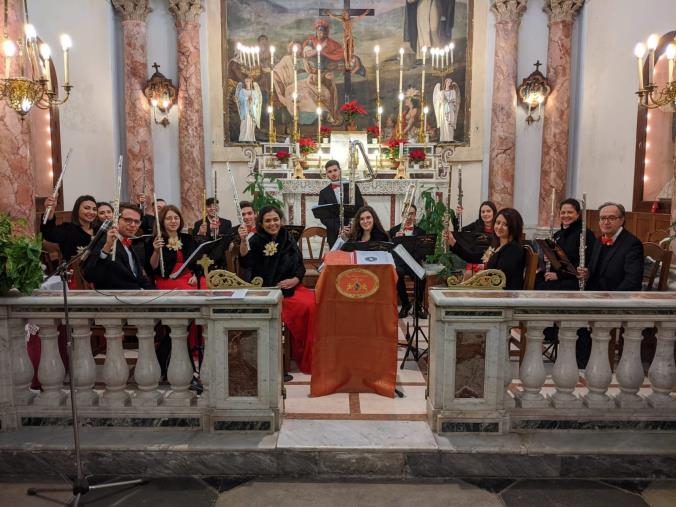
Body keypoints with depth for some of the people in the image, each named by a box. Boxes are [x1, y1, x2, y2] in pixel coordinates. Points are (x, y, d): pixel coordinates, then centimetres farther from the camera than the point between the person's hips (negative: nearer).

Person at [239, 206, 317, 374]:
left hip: (291, 286, 5)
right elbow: (247, 262, -17)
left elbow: (300, 266, 14)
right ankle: (302, 358, -10)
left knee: (316, 302, -22)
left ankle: (313, 358, -8)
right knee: (306, 306, -26)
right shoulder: (257, 241, 1)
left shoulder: (288, 240, 13)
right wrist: (243, 240, -31)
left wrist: (295, 279, -5)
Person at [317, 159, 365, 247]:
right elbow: (323, 217, 1)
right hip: (334, 235, 1)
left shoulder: (352, 187, 5)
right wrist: (338, 228, -13)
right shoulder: (324, 193, 6)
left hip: (354, 233, 0)